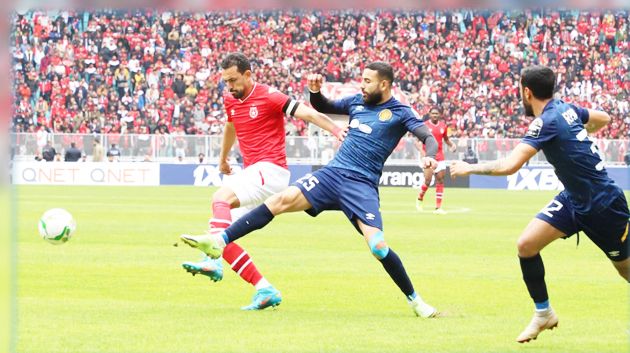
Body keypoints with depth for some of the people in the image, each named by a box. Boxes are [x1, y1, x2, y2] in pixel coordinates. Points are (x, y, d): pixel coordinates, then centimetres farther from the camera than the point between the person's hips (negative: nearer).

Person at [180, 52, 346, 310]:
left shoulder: (268, 97, -9)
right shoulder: (230, 100, 14)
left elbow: (306, 113, -17)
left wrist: (337, 130, -32)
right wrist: (223, 159, 50)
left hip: (270, 170, -9)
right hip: (252, 171, 9)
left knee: (221, 198, -30)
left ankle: (214, 260, -44)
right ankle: (264, 290, -4)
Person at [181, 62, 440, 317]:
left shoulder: (400, 113, -1)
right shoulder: (357, 102, 16)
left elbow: (428, 137, -12)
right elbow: (323, 108, 32)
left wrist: (429, 157, -34)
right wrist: (315, 91, 10)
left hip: (362, 185, -5)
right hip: (333, 173, 5)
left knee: (378, 246, -20)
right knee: (282, 200, -15)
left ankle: (414, 300, 0)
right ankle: (221, 241, -19)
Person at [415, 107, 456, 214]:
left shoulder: (443, 126, 8)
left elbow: (446, 139, 22)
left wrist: (452, 145, 2)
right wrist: (422, 151, -20)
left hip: (439, 156, 4)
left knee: (440, 180, -1)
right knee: (428, 181, -13)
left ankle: (438, 207, 2)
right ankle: (420, 198, 17)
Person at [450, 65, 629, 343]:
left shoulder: (547, 121, -25)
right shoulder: (566, 109, 0)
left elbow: (509, 166, -31)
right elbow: (603, 119, 20)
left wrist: (469, 168, -19)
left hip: (603, 205, -8)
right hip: (574, 198, 8)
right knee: (527, 244, -4)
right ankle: (543, 314, 9)